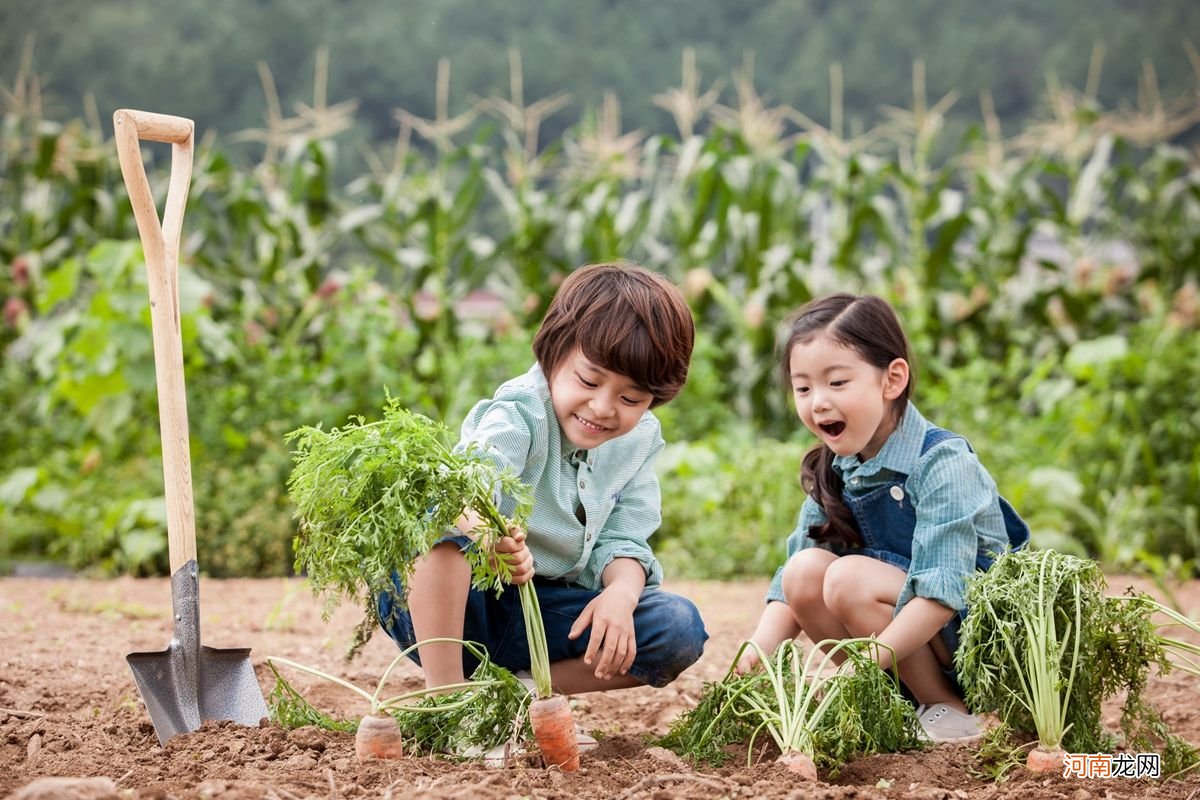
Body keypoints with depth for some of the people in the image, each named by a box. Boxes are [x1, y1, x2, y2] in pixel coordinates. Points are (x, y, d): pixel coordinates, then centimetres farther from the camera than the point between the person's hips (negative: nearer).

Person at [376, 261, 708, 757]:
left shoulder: (638, 442, 2)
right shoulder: (519, 414, -20)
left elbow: (621, 541, -1)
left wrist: (621, 593, -25)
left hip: (545, 612, 5)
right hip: (456, 603, -5)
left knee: (681, 630, -14)